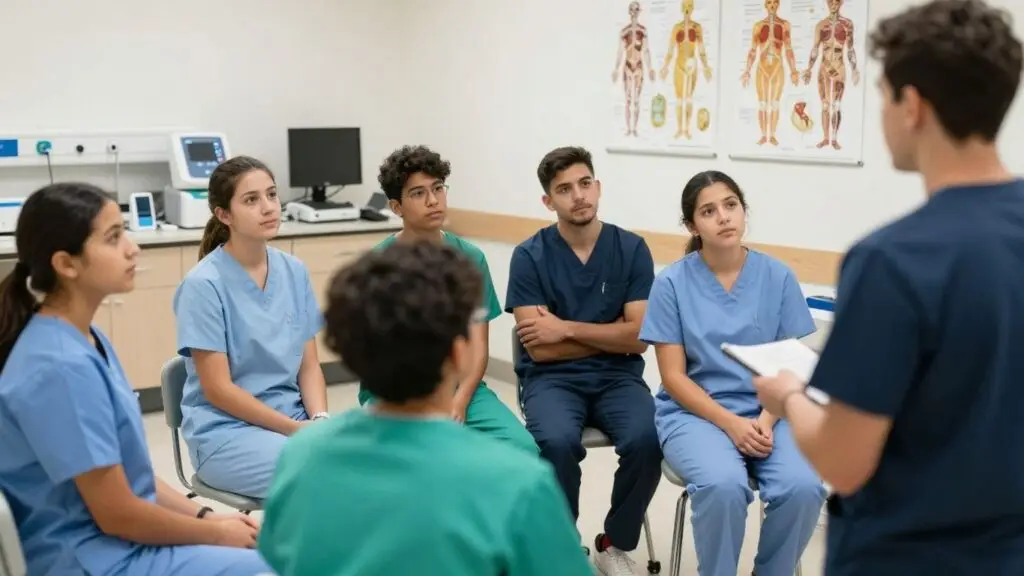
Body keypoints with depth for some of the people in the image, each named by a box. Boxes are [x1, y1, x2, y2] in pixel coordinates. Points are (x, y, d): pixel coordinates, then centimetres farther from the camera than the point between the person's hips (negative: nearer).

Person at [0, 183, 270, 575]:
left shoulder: (87, 340, 4)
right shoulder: (63, 367, -24)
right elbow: (117, 513, -20)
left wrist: (206, 516, 4)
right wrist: (216, 532, -8)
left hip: (126, 535, 9)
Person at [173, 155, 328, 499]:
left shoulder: (294, 272, 4)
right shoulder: (204, 284, -12)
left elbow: (308, 365, 7)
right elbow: (217, 389, -13)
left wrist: (320, 419, -11)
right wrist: (297, 430, -16)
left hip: (294, 418, 5)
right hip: (226, 430, -5)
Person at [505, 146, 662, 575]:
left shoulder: (632, 249, 0)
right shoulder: (529, 256, -5)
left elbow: (638, 339, -5)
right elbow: (540, 349, -10)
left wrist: (568, 328, -10)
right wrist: (611, 333, -5)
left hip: (617, 377, 2)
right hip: (552, 379, -1)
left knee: (647, 439, -28)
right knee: (557, 442, -33)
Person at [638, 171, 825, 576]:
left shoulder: (778, 277, 1)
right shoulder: (671, 283, -3)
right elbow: (674, 377, -5)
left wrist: (766, 420, -15)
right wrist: (731, 423, -16)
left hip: (766, 413, 2)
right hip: (694, 411, -2)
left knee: (803, 487, -26)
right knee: (723, 485, -33)